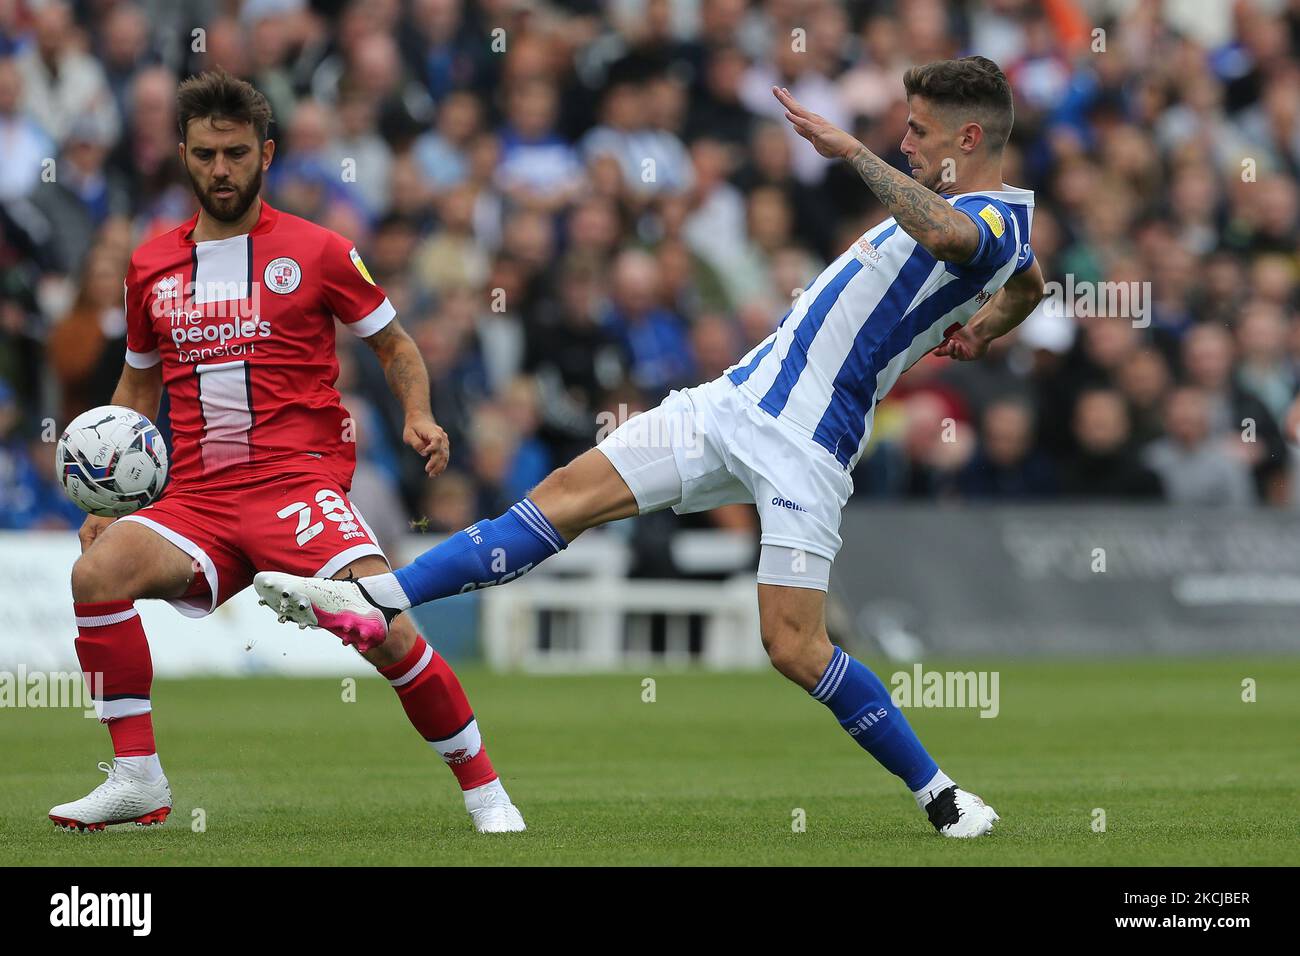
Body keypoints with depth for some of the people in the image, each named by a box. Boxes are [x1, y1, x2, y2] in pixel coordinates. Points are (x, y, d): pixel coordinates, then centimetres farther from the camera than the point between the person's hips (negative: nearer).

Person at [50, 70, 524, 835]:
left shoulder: (316, 251, 5)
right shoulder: (152, 265, 15)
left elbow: (395, 345, 14)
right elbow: (139, 384, 26)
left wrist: (420, 417, -6)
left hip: (300, 480, -3)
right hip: (197, 497, 3)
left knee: (385, 628, -23)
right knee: (99, 571, -25)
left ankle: (483, 787, -3)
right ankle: (138, 781, -15)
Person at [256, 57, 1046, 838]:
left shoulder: (995, 218, -14)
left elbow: (945, 234, -42)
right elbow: (1029, 285, 37)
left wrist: (852, 151, -41)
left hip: (803, 448, -9)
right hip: (736, 400, 9)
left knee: (795, 648, -13)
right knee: (567, 496, -1)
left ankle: (939, 795, 5)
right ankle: (375, 604, -4)